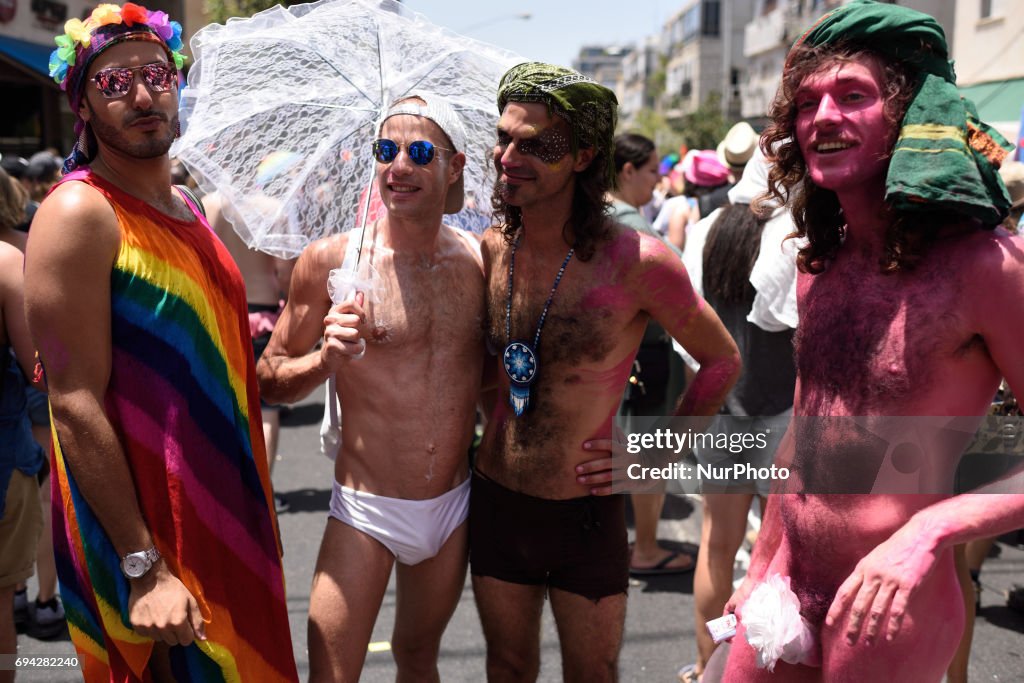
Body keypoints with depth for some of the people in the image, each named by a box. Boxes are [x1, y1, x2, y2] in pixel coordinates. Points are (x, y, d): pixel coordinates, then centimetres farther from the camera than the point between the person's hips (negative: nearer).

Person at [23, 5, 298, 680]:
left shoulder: (190, 211, 10)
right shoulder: (79, 213, -15)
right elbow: (76, 403, -21)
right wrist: (144, 567, -23)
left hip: (223, 516, 8)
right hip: (142, 536, -8)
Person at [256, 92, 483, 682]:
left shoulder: (480, 258, -1)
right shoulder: (331, 259, -10)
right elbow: (270, 380, -4)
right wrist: (325, 359, -23)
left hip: (454, 506, 3)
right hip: (366, 510, -3)